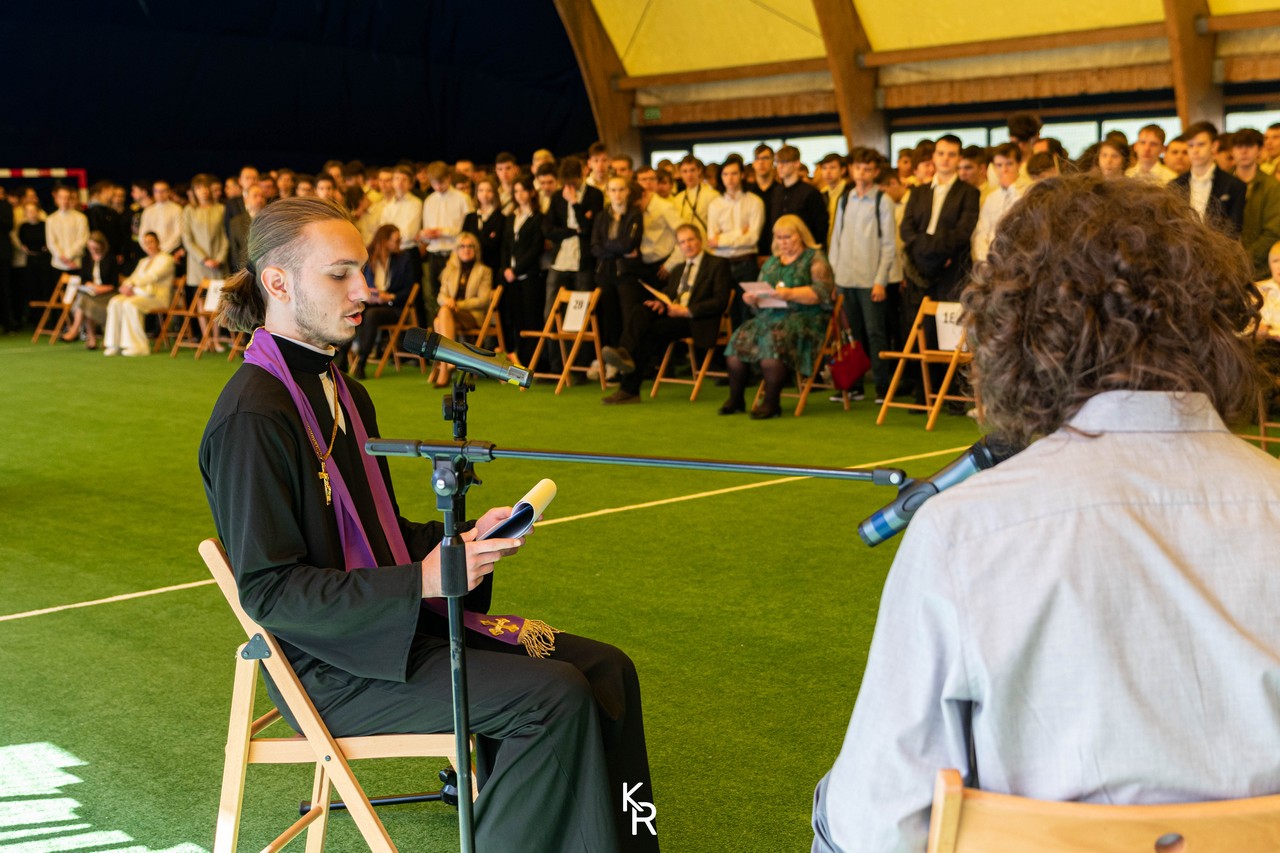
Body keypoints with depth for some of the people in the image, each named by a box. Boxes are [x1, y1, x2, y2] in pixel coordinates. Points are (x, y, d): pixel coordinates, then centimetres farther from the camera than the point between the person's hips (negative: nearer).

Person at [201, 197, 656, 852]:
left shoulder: (345, 395, 12)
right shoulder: (253, 416, -18)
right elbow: (267, 591, -20)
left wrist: (468, 539, 0)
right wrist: (421, 582, -25)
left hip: (393, 621, 9)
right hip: (329, 666, -9)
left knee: (605, 670, -2)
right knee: (555, 698, -22)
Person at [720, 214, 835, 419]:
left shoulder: (814, 258, 4)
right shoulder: (772, 262, 23)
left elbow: (821, 292, -10)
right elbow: (760, 297, 23)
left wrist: (791, 294, -22)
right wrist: (751, 298, -2)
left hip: (803, 318, -6)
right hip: (771, 316, 6)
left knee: (773, 340, -34)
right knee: (739, 339, -17)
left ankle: (772, 403, -26)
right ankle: (735, 400, -9)